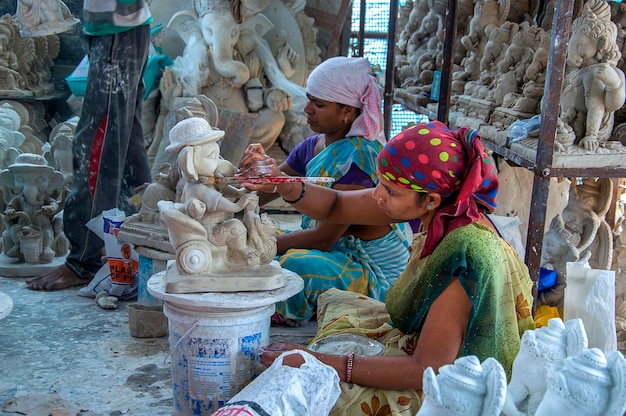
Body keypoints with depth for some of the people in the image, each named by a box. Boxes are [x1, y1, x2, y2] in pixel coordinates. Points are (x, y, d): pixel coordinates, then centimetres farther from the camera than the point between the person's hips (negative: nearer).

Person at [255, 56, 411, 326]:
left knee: (293, 265, -32)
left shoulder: (359, 155, -24)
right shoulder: (312, 147, 2)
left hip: (375, 273, -8)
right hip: (337, 250, 9)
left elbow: (324, 237, -25)